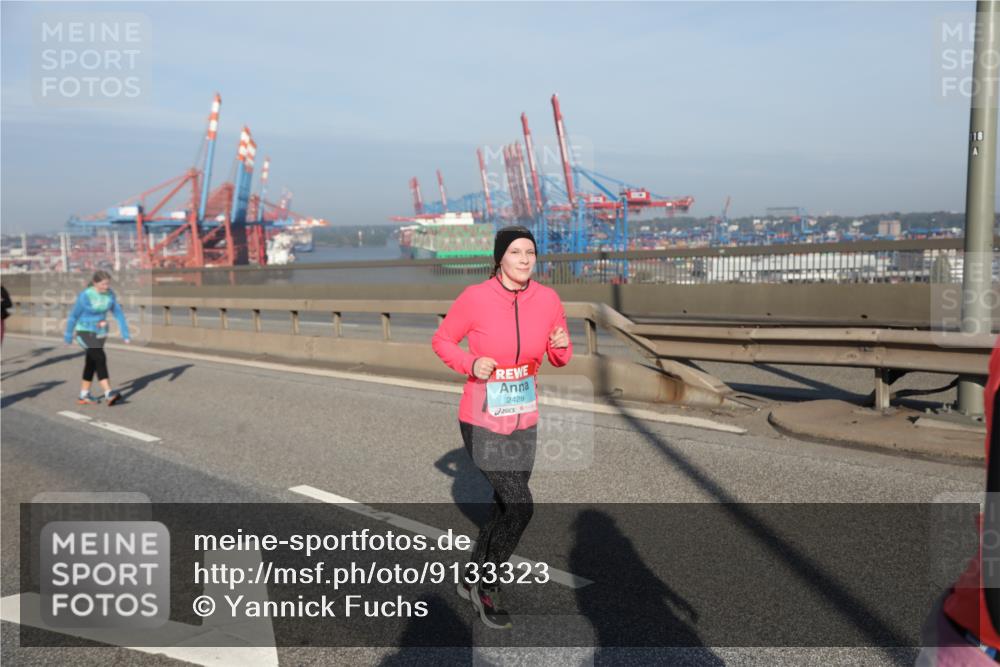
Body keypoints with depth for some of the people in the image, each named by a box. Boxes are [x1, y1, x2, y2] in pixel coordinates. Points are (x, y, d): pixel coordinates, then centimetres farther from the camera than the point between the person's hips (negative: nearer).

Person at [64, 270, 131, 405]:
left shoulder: (109, 293, -6)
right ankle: (108, 395, -26)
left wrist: (126, 334, -5)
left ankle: (84, 396, 25)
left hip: (100, 332, 6)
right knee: (100, 359, -20)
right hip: (85, 332, -6)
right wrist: (68, 337, -2)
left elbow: (118, 313, -1)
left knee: (91, 363, 13)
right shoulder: (85, 296, -21)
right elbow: (73, 316, -11)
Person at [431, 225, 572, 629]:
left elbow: (559, 357, 6)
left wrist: (562, 346, -17)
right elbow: (441, 341, -3)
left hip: (523, 421, 5)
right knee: (520, 506, -12)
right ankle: (488, 586, 14)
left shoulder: (548, 299, -5)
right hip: (481, 421, -5)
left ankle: (472, 579, 39)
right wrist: (471, 364, -21)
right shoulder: (475, 298, -16)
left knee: (505, 508, 15)